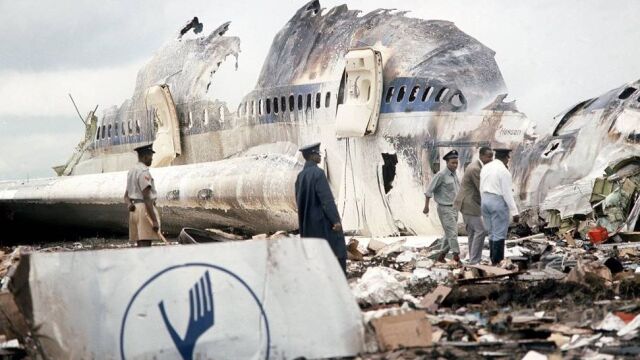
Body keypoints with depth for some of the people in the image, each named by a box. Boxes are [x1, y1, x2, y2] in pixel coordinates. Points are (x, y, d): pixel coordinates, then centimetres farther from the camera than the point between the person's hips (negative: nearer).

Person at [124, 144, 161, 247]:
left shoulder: (131, 171, 18)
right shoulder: (144, 172, -12)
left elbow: (126, 196, 19)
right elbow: (147, 198, -19)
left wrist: (129, 204, -3)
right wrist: (155, 220, -21)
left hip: (134, 210, 10)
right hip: (145, 209, -10)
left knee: (140, 245, 10)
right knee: (145, 244, -12)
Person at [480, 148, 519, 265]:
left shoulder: (485, 168, 9)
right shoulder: (504, 171, -14)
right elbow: (507, 193, -16)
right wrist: (514, 212, -14)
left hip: (485, 200, 8)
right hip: (499, 202, -8)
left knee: (492, 233, 13)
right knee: (499, 235, -3)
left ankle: (493, 261, 16)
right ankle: (497, 262, -2)